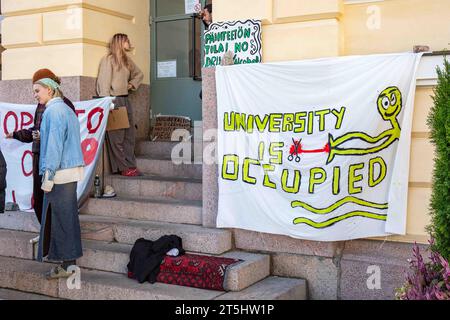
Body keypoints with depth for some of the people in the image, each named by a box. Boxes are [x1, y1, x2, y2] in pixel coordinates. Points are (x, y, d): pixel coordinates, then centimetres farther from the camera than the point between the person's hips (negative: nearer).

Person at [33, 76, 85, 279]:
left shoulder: (54, 111, -10)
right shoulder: (66, 109, 17)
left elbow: (54, 144, -17)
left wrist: (48, 175, -17)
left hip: (60, 171, -9)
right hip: (72, 170, 9)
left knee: (62, 217, -3)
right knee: (68, 215, 14)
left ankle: (67, 265, 3)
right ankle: (69, 259, 23)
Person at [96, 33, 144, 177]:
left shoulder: (127, 60, 17)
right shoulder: (108, 59, -5)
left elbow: (139, 74, 33)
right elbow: (104, 83, -11)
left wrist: (132, 84, 15)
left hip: (125, 100, 8)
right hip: (114, 100, -8)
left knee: (130, 134, 7)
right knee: (117, 136, -5)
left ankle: (130, 165, 13)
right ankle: (123, 167, 0)